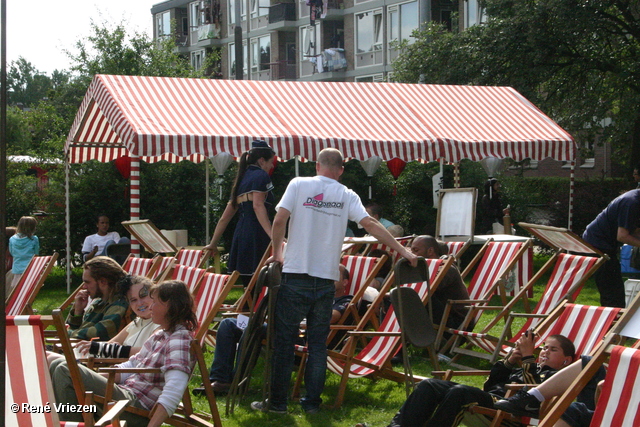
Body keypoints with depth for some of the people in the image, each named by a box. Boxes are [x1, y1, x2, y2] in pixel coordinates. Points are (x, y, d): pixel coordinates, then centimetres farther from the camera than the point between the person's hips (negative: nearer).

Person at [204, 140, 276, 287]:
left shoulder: (242, 178, 24)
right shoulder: (261, 175, 0)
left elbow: (225, 217, 25)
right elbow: (258, 205, -17)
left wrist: (213, 244, 31)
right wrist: (273, 235, -26)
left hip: (240, 235, 8)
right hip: (256, 236, -8)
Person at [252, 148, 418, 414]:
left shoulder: (299, 185, 1)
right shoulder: (347, 196, 5)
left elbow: (279, 220, -7)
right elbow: (371, 225, -2)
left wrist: (277, 253, 8)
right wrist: (403, 251, 1)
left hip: (296, 275, -2)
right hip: (326, 279, 2)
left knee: (283, 341, 4)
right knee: (318, 342, 11)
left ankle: (277, 402, 7)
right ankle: (312, 402, 12)